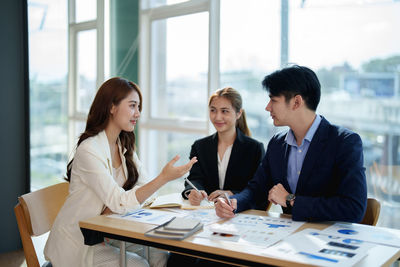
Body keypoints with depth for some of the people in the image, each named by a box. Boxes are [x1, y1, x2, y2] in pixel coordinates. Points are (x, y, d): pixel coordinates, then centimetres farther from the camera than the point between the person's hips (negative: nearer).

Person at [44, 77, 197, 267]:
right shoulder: (89, 151, -22)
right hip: (77, 243, -7)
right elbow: (119, 202, -25)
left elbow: (143, 189, -2)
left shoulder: (125, 146, 5)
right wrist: (164, 178, -35)